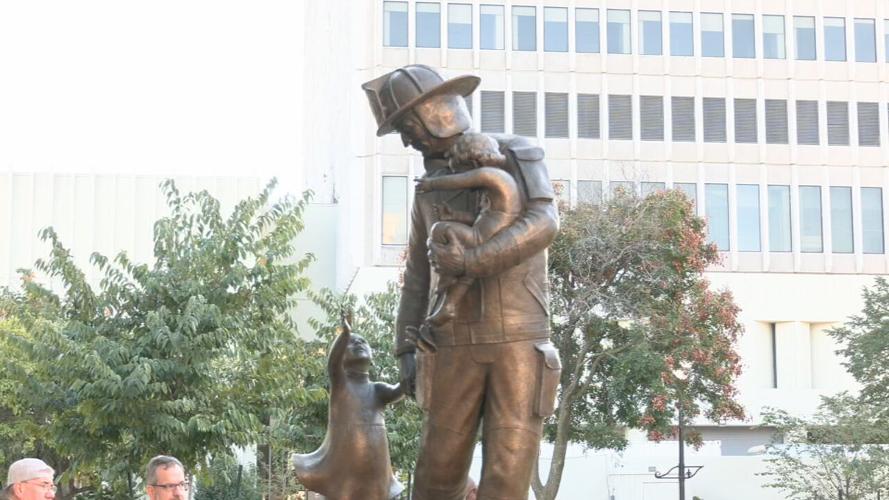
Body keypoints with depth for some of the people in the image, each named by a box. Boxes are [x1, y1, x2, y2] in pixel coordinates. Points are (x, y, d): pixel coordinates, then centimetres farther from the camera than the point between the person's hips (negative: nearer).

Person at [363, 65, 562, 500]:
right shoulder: (429, 189, 16)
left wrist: (469, 261, -26)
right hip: (456, 346, 4)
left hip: (518, 341, -4)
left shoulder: (518, 156, 1)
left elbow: (543, 225, -17)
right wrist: (406, 350, 7)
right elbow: (418, 276, 18)